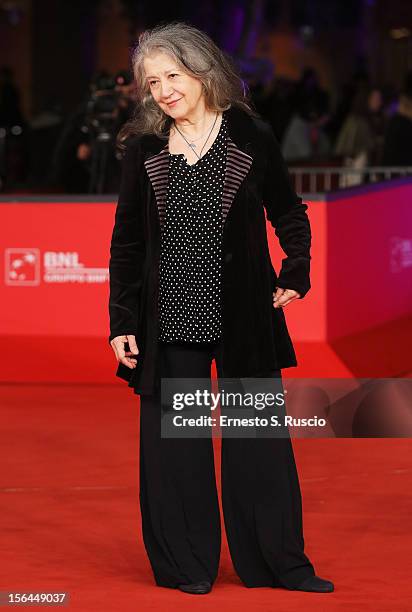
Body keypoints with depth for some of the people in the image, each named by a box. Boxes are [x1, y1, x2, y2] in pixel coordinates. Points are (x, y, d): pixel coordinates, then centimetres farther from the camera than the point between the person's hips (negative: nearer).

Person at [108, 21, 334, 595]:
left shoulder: (251, 137, 0)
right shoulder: (143, 149, 4)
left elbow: (289, 213, 11)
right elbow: (126, 241, 7)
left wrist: (296, 272, -3)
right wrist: (121, 322, 3)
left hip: (244, 314, -1)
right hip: (170, 318, 1)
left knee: (259, 436, 3)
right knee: (173, 441, 3)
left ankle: (280, 562, 13)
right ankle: (187, 564, 14)